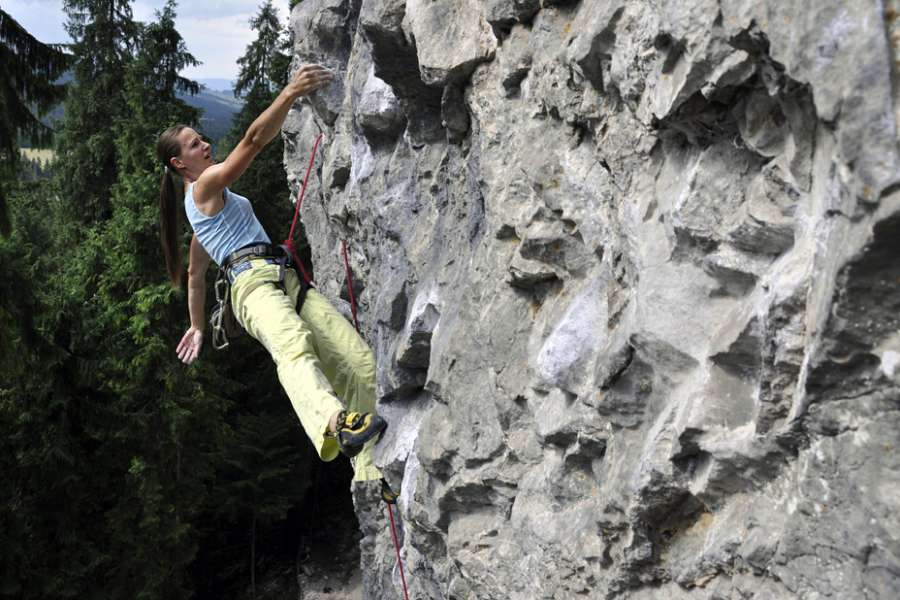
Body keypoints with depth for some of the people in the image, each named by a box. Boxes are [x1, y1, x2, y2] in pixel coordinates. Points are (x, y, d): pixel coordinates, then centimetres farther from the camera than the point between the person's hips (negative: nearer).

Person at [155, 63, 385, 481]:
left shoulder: (204, 206, 34)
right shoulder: (206, 184, 7)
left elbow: (196, 272, 39)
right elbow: (253, 140, -7)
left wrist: (198, 326, 47)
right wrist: (292, 91, -13)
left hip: (286, 281, 8)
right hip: (253, 279, -8)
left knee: (361, 362, -12)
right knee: (294, 347, -42)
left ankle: (369, 474, -18)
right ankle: (335, 426, -71)